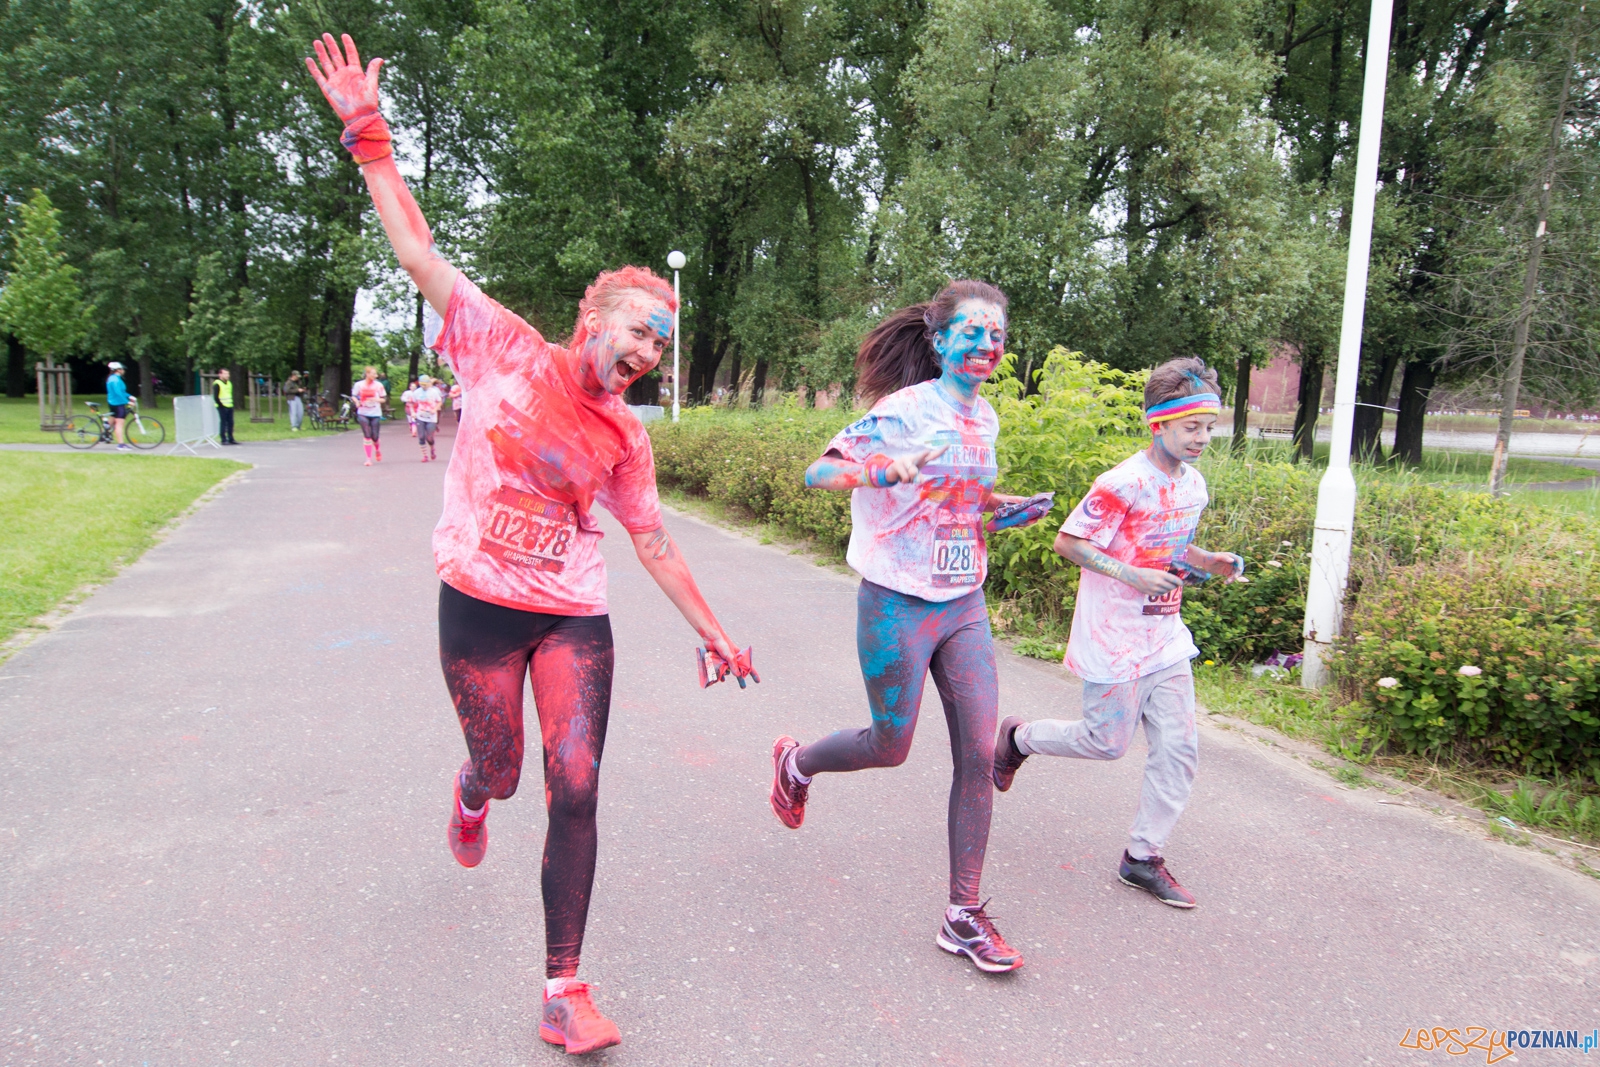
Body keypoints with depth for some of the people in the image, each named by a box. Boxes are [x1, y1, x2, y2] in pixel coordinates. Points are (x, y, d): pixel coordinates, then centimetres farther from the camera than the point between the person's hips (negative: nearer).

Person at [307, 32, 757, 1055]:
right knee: (500, 773, 12)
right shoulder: (506, 350, -3)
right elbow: (421, 255, -4)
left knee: (576, 788, -7)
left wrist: (711, 628, 11)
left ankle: (565, 991, 5)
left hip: (573, 615, 2)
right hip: (480, 605, -2)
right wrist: (370, 138, -6)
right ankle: (472, 796, 55)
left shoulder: (626, 436, 4)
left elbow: (654, 542, 10)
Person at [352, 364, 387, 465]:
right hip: (363, 414, 0)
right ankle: (369, 458, 1)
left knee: (374, 436, 1)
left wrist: (376, 399, -17)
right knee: (367, 436, -6)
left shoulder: (379, 385, -2)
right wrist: (356, 401, -11)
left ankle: (377, 450, 34)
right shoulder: (359, 385, -3)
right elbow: (353, 396, 9)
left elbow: (384, 399, 3)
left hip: (375, 414, 0)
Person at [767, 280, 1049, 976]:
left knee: (978, 754, 1)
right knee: (891, 747, 6)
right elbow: (818, 473, -14)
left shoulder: (984, 417, 9)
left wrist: (1000, 508, 4)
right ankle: (796, 764, 39)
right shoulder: (906, 409, -12)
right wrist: (884, 471, -33)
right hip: (898, 603, -6)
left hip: (964, 606, 6)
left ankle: (964, 918, 13)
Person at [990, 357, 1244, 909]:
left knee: (1179, 749, 5)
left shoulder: (1193, 486, 8)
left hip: (1165, 638, 8)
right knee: (1107, 742, 4)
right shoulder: (1122, 485, -18)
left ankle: (1143, 857, 19)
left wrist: (1207, 562, 1)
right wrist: (1133, 575, -23)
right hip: (1115, 638, -7)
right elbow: (1067, 542, -15)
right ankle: (1018, 737, 31)